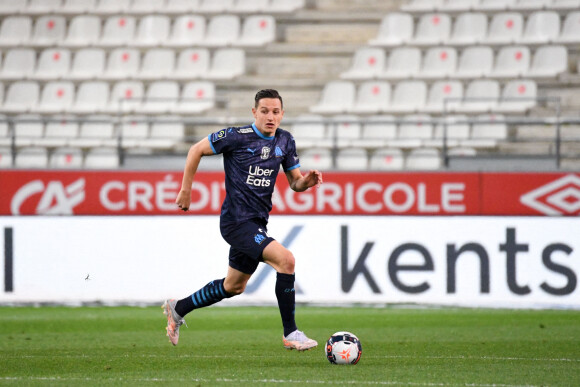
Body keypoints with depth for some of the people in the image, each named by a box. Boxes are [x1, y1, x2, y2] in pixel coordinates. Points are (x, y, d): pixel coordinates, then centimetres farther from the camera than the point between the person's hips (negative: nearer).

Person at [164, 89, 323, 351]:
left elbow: (295, 182, 12)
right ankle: (290, 334, -17)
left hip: (257, 224, 8)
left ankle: (178, 309, 40)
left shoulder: (285, 141, 6)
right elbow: (196, 150, -2)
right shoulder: (236, 137, -12)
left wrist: (307, 181, -11)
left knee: (234, 286, 20)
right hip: (237, 221, -8)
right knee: (286, 259, -24)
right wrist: (186, 190, -1)